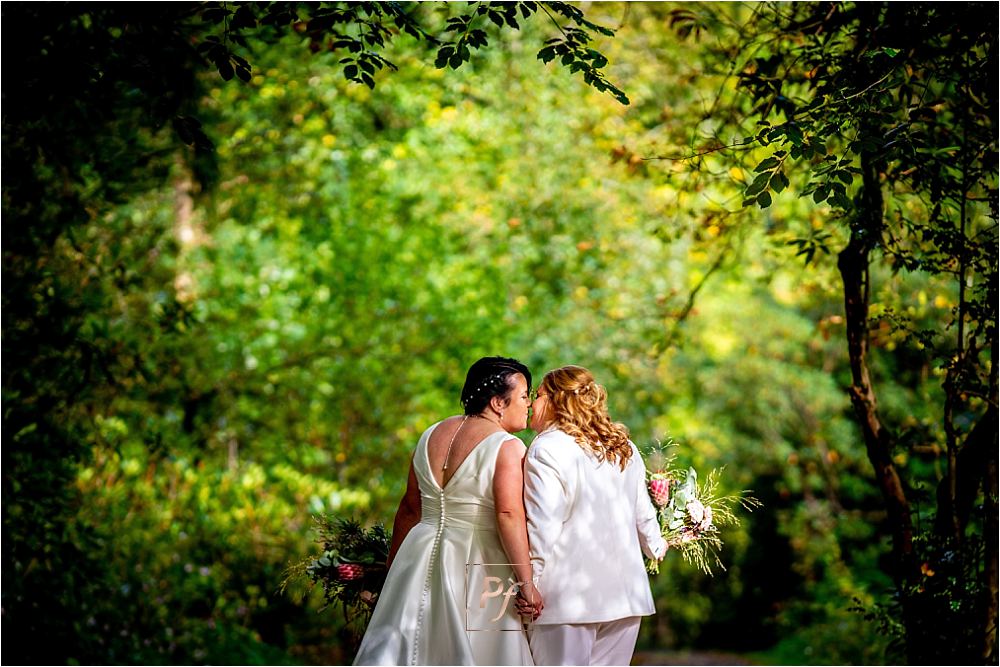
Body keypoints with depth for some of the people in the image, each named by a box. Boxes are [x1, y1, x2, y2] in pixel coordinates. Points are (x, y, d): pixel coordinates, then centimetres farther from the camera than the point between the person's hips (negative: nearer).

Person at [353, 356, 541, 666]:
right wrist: (526, 583, -20)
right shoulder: (507, 447, -11)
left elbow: (409, 509, 13)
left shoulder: (432, 435, 9)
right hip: (477, 567, -6)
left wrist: (393, 567, 21)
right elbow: (509, 516, -21)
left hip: (422, 558, 6)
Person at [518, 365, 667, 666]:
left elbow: (542, 525, -16)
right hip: (626, 594, 7)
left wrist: (530, 583, -12)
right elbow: (642, 511, 18)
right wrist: (655, 546, 37)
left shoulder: (547, 449, -10)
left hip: (568, 596, -6)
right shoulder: (625, 448, 12)